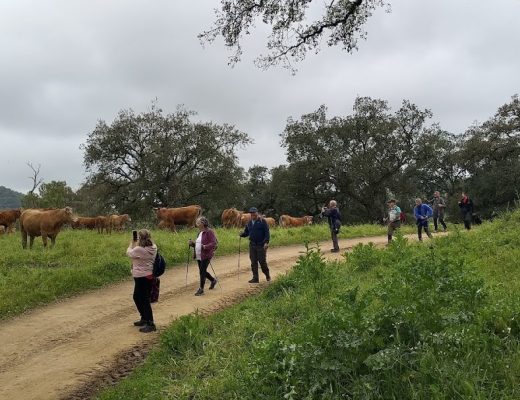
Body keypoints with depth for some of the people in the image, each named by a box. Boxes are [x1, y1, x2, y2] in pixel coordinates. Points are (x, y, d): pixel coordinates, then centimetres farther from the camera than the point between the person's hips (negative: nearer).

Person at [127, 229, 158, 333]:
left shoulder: (139, 249, -23)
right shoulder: (153, 248, -1)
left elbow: (129, 253, -3)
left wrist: (132, 243, 12)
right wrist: (136, 244, 10)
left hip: (142, 277, -9)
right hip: (149, 275, 9)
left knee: (144, 300, 1)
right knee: (137, 297, 23)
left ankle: (150, 324, 7)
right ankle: (144, 318, 34)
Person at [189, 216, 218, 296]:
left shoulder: (209, 232, -12)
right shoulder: (200, 232, 14)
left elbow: (214, 243, -19)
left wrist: (205, 247, -33)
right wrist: (192, 243, 3)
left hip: (206, 256, -9)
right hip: (199, 256, 9)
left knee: (202, 271, -6)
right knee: (202, 271, 17)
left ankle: (201, 289, 4)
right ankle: (213, 280, 40)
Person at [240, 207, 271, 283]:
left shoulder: (262, 222, -4)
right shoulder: (249, 223, 12)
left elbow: (267, 233, -8)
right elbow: (246, 232, 17)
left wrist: (266, 242, -18)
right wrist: (242, 234, -6)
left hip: (261, 245, -5)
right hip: (252, 245, 5)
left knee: (262, 261, -2)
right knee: (253, 262, 4)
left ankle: (267, 275, 21)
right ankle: (255, 278, 11)